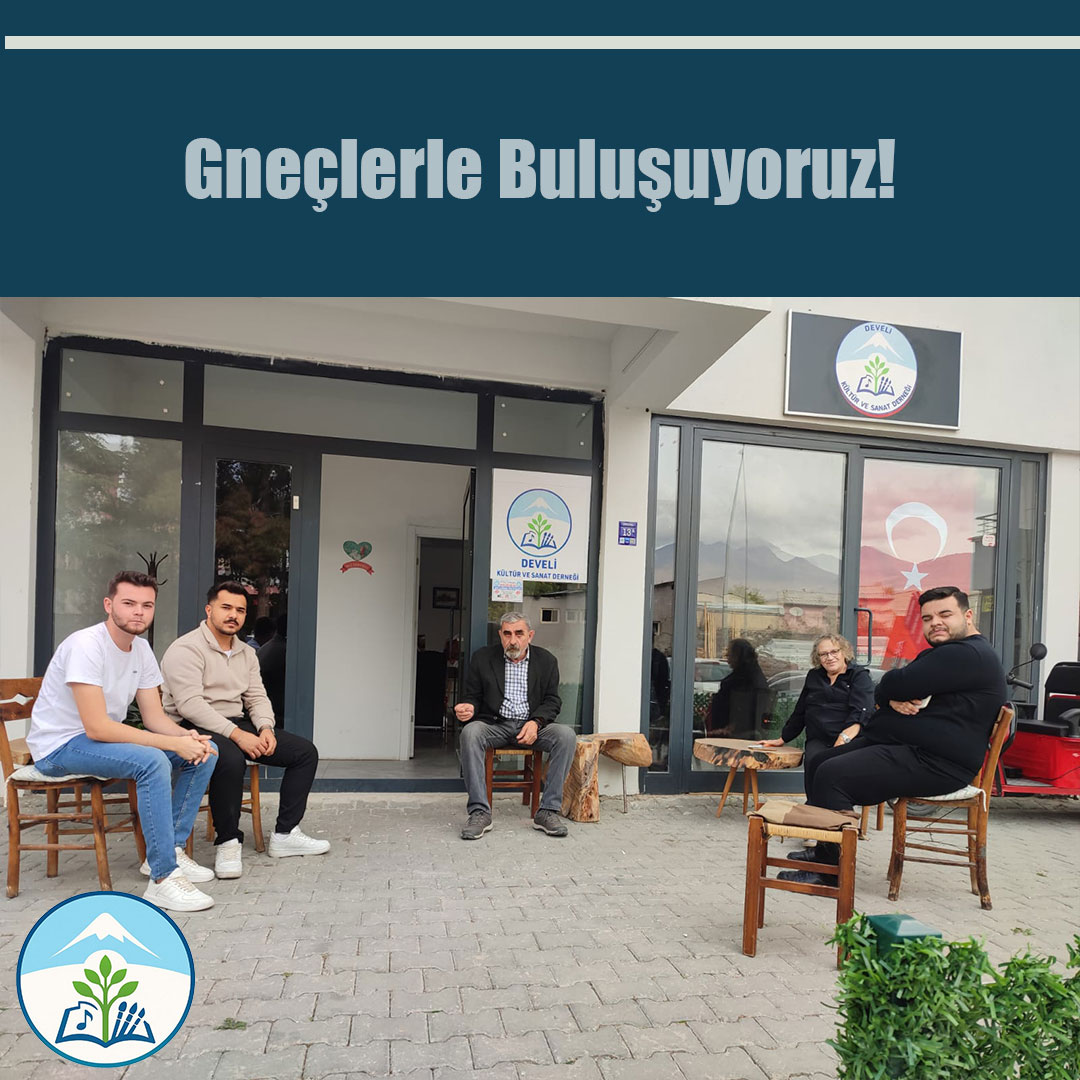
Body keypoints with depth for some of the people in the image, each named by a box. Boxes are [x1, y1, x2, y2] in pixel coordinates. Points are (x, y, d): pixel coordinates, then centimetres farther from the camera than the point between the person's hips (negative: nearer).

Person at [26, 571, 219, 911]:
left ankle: (171, 849, 5)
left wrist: (188, 736, -20)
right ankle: (163, 878, -25)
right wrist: (175, 743, -31)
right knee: (152, 761, -34)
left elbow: (153, 715, 3)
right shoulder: (85, 645, -24)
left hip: (106, 737, 8)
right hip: (59, 746, -8)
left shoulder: (140, 648, 2)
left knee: (205, 751, -5)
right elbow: (97, 727, -30)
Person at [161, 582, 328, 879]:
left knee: (305, 752, -3)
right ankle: (227, 843, -20)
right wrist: (237, 735, -28)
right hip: (193, 728, -8)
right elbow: (190, 704, -22)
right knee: (230, 758, -41)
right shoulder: (186, 649, -11)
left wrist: (265, 728, -10)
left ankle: (285, 835, 1)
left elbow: (257, 697, 13)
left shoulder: (246, 653, 15)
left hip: (236, 726, 8)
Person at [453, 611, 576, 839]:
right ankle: (479, 812, -28)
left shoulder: (546, 660, 6)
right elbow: (472, 695, 8)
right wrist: (468, 707, -18)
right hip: (495, 724, -1)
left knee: (566, 735, -27)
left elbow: (552, 700, 5)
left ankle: (547, 811, -21)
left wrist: (536, 722, -15)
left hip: (532, 725, 1)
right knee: (470, 732, -33)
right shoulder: (482, 658, 5)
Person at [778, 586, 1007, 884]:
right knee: (818, 765, 12)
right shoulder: (940, 654, 22)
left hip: (935, 763, -12)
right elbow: (880, 694, 13)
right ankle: (824, 851, 20)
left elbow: (894, 685, -23)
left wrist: (893, 690, 2)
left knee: (832, 776, -25)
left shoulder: (967, 655, -15)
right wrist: (894, 700, -11)